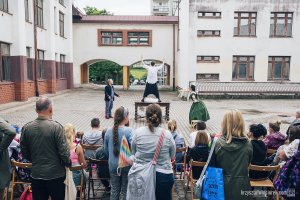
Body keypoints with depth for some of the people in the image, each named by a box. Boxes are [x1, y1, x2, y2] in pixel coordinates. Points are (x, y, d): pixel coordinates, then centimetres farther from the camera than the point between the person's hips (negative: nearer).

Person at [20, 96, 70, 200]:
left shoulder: (26, 128, -5)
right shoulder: (56, 127, -19)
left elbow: (24, 152, 4)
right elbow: (64, 151, -17)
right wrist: (68, 163, 2)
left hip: (36, 174, 4)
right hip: (56, 174, -3)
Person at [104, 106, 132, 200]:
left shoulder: (108, 131, -4)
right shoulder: (129, 131, -18)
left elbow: (106, 150, 6)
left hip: (113, 165, 4)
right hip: (126, 165, -4)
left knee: (114, 190, 18)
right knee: (125, 191, 12)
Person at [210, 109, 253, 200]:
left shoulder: (218, 144, -14)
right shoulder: (248, 145, -10)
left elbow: (212, 165, -3)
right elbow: (247, 164, 6)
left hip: (223, 186, 0)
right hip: (242, 186, 1)